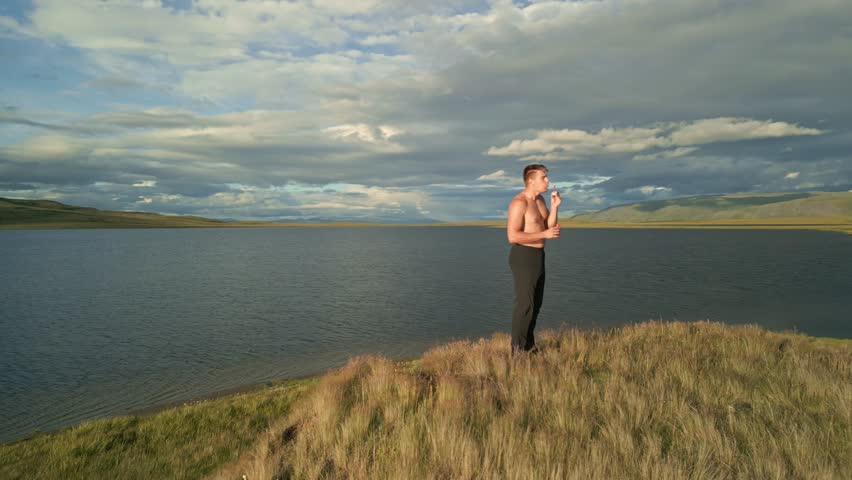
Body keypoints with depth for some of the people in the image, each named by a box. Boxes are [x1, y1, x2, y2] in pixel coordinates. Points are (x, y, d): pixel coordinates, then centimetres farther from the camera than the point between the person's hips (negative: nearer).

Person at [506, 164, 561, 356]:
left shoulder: (539, 200, 12)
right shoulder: (519, 203, -18)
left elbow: (550, 228, 11)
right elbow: (513, 236, -23)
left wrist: (554, 207, -3)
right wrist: (544, 234, -22)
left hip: (537, 256, 9)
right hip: (523, 257, -9)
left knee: (536, 302, 15)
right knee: (525, 303, -5)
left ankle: (528, 344, 27)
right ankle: (518, 349, 6)